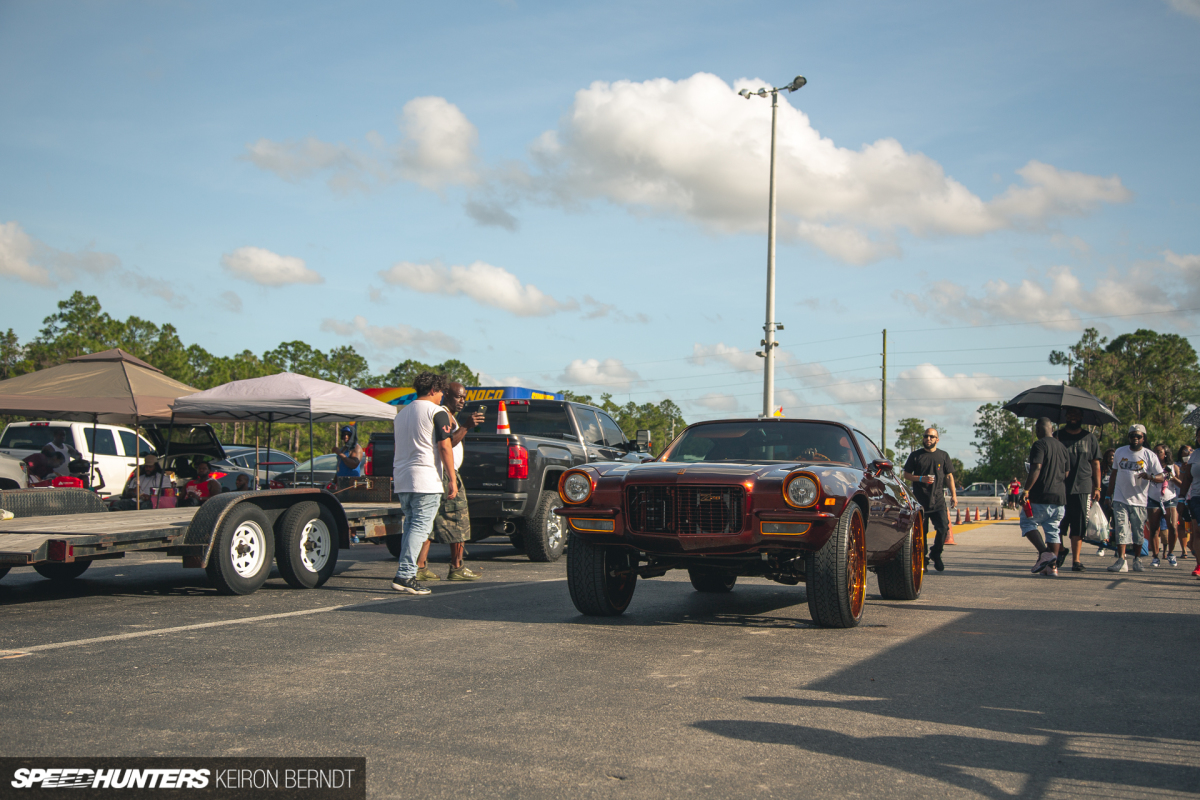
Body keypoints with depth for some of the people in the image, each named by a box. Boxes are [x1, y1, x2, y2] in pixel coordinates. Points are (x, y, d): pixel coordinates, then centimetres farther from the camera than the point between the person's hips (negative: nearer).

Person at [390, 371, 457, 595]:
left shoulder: (402, 413, 19)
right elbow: (444, 446, -11)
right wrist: (452, 479, -9)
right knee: (420, 527, -7)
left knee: (411, 526, 14)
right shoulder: (437, 412, -4)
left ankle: (404, 574, 10)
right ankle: (405, 576, -14)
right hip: (426, 480, -7)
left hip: (402, 480, 8)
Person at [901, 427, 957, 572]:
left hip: (938, 500, 1)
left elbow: (949, 476, 13)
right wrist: (921, 479, -9)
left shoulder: (943, 455, 12)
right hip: (920, 500, -1)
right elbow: (906, 475, 8)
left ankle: (936, 554, 10)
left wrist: (954, 495, 5)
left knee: (943, 528, -10)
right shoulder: (915, 455, 7)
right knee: (921, 532, 1)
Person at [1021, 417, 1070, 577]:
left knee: (1027, 522, 6)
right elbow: (1067, 473, 18)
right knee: (1053, 530, 10)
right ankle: (1052, 566, 6)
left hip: (1041, 497, -7)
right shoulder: (1063, 447, 15)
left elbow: (1036, 469, -19)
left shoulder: (1039, 445, -9)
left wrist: (1026, 490, -18)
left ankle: (1044, 552, -13)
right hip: (1060, 498, 7)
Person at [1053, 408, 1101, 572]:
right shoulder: (1058, 435, 8)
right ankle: (1061, 550, 23)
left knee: (1079, 526, -1)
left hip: (1083, 489, 0)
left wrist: (1097, 487, 5)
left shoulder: (1090, 438, 11)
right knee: (1058, 523, -1)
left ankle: (1076, 560, 3)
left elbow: (1096, 464, 11)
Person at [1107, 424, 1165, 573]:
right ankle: (1121, 560, -11)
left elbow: (1161, 477, -2)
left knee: (1138, 531, 6)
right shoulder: (1120, 452, 9)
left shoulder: (1149, 456, -1)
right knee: (1121, 529, -8)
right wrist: (1111, 493, 16)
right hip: (1120, 499, 1)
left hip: (1139, 500, -1)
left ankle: (1137, 559, 21)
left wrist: (1150, 477, -25)